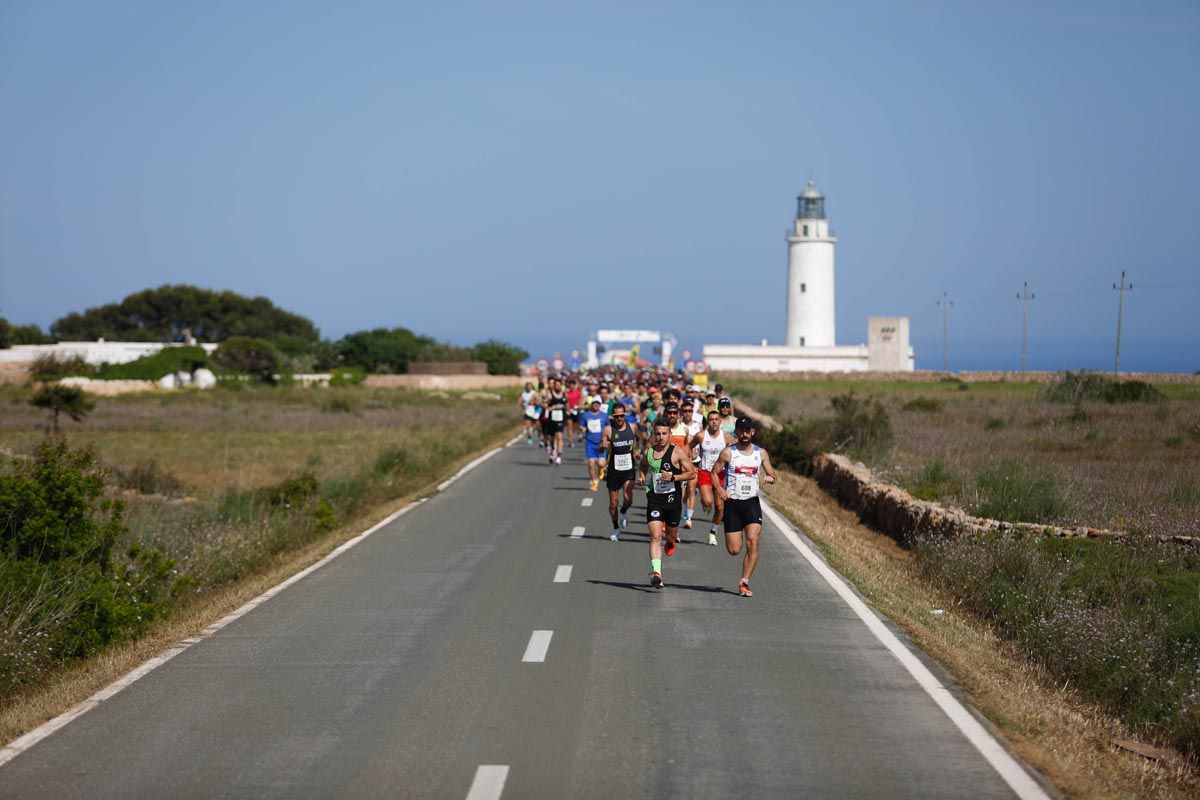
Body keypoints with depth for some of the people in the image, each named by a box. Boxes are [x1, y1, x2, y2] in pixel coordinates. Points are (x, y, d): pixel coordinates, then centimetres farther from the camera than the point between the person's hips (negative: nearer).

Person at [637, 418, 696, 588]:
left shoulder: (678, 452, -8)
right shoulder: (648, 452, 4)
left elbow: (692, 473, -7)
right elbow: (642, 467, 26)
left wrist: (673, 477, -19)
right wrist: (641, 478, 5)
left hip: (672, 498, -1)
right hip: (654, 499, 1)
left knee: (671, 533, 17)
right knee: (655, 536, -13)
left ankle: (671, 540, 57)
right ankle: (656, 573, -20)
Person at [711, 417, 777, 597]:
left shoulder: (761, 453, 6)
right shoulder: (728, 452, -1)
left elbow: (772, 474, 14)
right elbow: (714, 472, 6)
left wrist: (770, 478, -10)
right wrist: (719, 489, -12)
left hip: (752, 503, 1)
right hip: (732, 503, -1)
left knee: (753, 541, -18)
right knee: (734, 550, -1)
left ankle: (744, 583, -10)